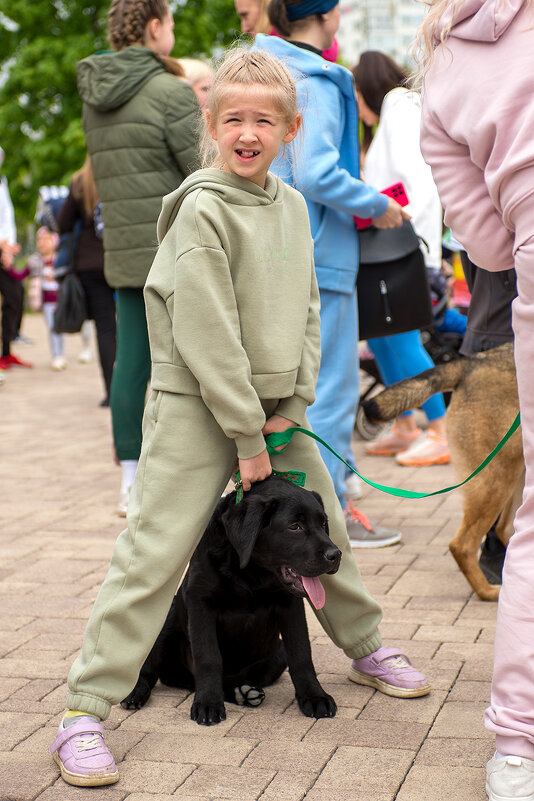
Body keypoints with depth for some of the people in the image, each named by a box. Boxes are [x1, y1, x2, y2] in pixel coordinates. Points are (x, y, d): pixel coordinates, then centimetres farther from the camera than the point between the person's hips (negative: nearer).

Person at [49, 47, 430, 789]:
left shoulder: (292, 205, 7)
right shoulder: (201, 211, -14)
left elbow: (305, 309, 11)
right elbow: (206, 336, -18)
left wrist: (294, 406, 0)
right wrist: (245, 436, -16)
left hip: (275, 402, 7)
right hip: (197, 404, -7)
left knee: (323, 528, 16)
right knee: (154, 552, -11)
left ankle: (365, 648, 38)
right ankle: (84, 711, -5)